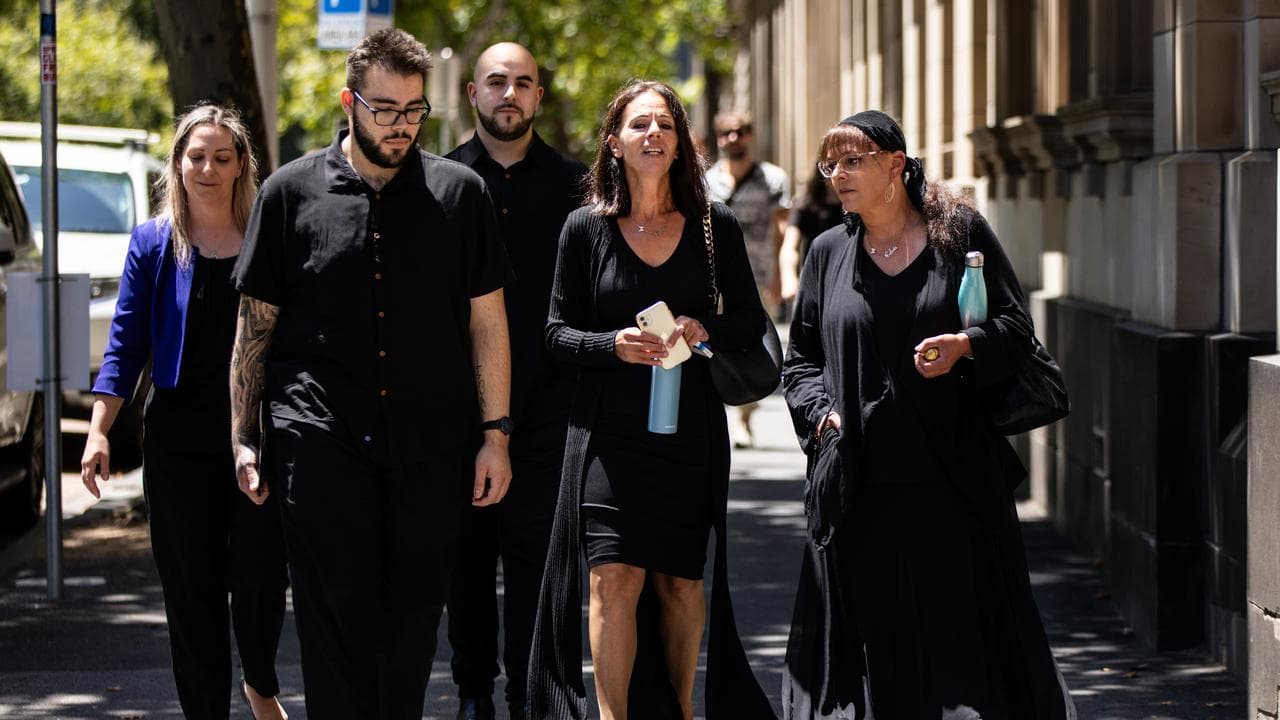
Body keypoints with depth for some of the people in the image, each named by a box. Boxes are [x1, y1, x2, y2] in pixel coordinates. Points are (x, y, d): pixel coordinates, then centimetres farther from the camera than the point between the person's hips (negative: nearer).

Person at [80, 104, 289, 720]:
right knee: (191, 586, 3)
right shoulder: (153, 244, 4)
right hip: (178, 432, 1)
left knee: (259, 577, -3)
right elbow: (126, 344, 3)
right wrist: (98, 432, -5)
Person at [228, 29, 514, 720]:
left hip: (430, 447, 2)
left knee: (414, 617, 5)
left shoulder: (459, 192, 7)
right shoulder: (291, 192, 5)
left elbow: (486, 320, 9)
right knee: (336, 613, -6)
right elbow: (255, 323, 9)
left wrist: (496, 434, 3)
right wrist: (244, 439, 6)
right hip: (320, 441, -1)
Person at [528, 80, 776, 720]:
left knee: (679, 580, 8)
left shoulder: (714, 226, 3)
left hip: (691, 428, 1)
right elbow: (559, 331, 3)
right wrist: (614, 345, -16)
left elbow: (751, 319, 9)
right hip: (610, 429, -1)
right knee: (615, 576, -11)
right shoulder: (586, 228, 1)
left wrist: (704, 329, -12)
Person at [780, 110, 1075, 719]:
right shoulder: (829, 252, 11)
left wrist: (967, 345, -16)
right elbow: (799, 359, 17)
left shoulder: (960, 231, 4)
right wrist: (821, 410, -2)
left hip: (953, 482, -2)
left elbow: (1017, 326, 3)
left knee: (967, 636, -2)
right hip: (860, 491, 2)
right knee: (871, 643, 1)